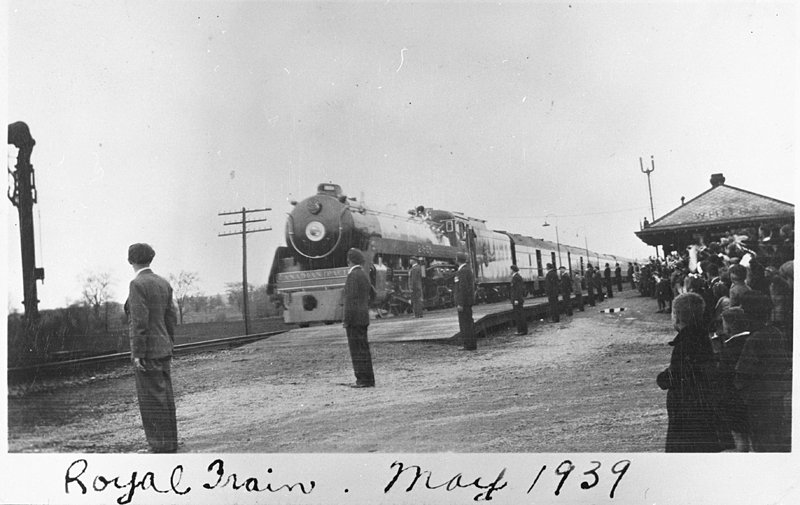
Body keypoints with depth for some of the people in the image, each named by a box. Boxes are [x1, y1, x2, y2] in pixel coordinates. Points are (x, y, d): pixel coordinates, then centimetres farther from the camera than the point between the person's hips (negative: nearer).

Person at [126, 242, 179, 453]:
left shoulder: (137, 284, -13)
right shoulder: (163, 283, 10)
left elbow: (139, 321, -18)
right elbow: (171, 318, 12)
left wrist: (137, 354, -16)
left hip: (147, 351, -8)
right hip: (163, 349, 8)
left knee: (152, 402, -3)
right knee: (165, 399, 11)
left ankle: (161, 449, 0)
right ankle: (170, 446, 16)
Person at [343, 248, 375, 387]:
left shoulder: (353, 275, -14)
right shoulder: (364, 274, 15)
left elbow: (351, 299, -19)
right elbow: (371, 294, 26)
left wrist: (346, 321, -17)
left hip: (354, 318, -9)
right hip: (364, 317, 9)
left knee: (357, 349, -6)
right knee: (363, 349, 12)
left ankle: (363, 380, -5)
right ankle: (368, 379, 14)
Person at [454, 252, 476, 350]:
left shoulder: (462, 271, -16)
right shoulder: (468, 269, 15)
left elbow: (463, 288, -22)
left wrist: (460, 304, -22)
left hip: (464, 301, -10)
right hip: (469, 301, 10)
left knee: (465, 323, -6)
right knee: (468, 323, 13)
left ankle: (469, 345, -4)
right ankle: (472, 344, 16)